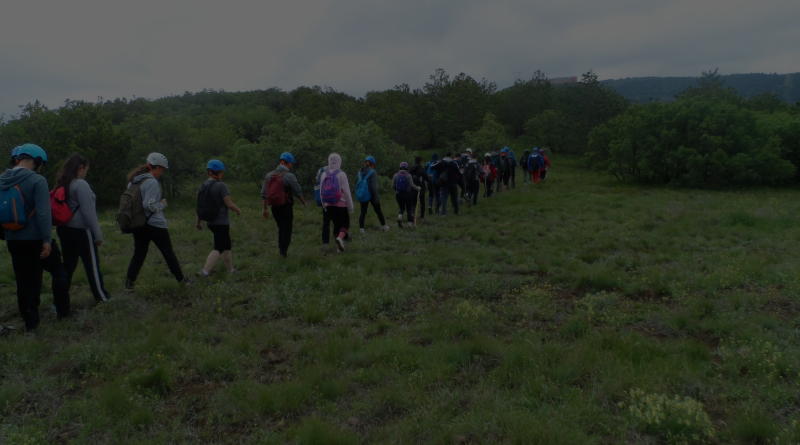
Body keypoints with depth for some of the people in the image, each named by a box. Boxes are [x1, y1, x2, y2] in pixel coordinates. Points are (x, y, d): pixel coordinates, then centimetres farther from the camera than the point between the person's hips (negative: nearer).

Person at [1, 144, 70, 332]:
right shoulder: (37, 180, -14)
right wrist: (47, 239, -21)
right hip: (36, 239, -6)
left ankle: (30, 324, 16)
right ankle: (62, 312, 17)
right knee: (59, 272, 14)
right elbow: (43, 213, -21)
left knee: (24, 282, 11)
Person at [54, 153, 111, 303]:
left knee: (68, 265, 12)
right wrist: (98, 234, -14)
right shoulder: (81, 184, -15)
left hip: (64, 229, 8)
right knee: (92, 265, 5)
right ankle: (101, 297, 15)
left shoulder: (62, 185, 9)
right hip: (80, 230, -7)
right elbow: (88, 212, -17)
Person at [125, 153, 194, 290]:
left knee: (138, 254, 10)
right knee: (168, 253, 6)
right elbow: (149, 205, -24)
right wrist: (162, 204, -8)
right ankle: (181, 279, 18)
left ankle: (129, 283, 6)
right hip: (155, 225, -7)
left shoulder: (133, 182, 9)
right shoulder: (152, 182, -17)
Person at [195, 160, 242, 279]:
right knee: (219, 248, -4)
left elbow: (200, 206, 9)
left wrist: (198, 222, 15)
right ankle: (205, 272, -14)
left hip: (210, 223, 8)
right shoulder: (221, 186, -15)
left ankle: (230, 269, 27)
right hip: (221, 222, -8)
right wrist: (238, 210, 2)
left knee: (227, 245, 19)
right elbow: (229, 204, -16)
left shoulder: (203, 186, 7)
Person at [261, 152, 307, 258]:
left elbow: (263, 194, 6)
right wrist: (304, 202, 10)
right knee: (287, 230, 5)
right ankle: (283, 251, 2)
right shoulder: (289, 176, -12)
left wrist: (264, 209, 9)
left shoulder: (269, 175, 6)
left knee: (281, 229, 20)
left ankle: (281, 248, 20)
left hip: (274, 207, 6)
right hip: (286, 207, -6)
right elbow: (298, 192, -8)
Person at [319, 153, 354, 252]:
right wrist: (351, 206, -4)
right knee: (345, 223, 6)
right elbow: (346, 192, -10)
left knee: (336, 224, 13)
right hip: (341, 204, -4)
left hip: (328, 205, 4)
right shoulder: (341, 174, -10)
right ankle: (340, 237, -23)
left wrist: (324, 205, 19)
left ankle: (338, 247, 13)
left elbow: (321, 192, 9)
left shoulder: (324, 174, 4)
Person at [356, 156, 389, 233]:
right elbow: (374, 186, -17)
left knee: (363, 212, 5)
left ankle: (361, 228, -2)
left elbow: (358, 184, 8)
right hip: (371, 195, -4)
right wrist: (376, 198, -14)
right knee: (378, 211, 11)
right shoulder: (373, 172, -13)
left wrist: (358, 196, 15)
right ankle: (384, 226, 23)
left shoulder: (360, 172, 3)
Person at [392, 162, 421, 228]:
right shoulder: (408, 175, -8)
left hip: (398, 194, 2)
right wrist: (418, 188, 1)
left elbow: (393, 186, -1)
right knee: (409, 209, 11)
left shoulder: (395, 175, 0)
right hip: (407, 194, -2)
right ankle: (410, 224, 9)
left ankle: (399, 216, -11)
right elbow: (412, 185, -16)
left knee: (402, 208, 20)